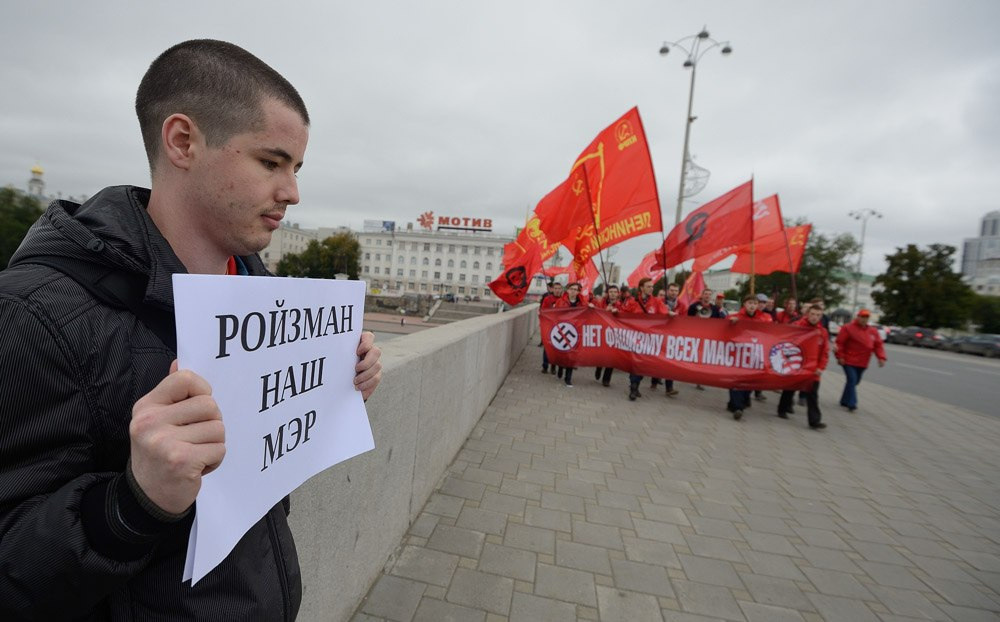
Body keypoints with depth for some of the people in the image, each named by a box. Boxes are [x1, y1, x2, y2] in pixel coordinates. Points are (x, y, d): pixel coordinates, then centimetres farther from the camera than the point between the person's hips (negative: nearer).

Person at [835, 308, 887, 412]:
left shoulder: (873, 331, 10)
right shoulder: (848, 328, -8)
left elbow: (878, 345, 8)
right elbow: (840, 343, -10)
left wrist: (881, 357, -6)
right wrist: (840, 357, -13)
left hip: (862, 363, 6)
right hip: (848, 361, -6)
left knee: (855, 381, 13)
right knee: (852, 380, -14)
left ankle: (845, 401, 25)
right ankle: (852, 404, -13)